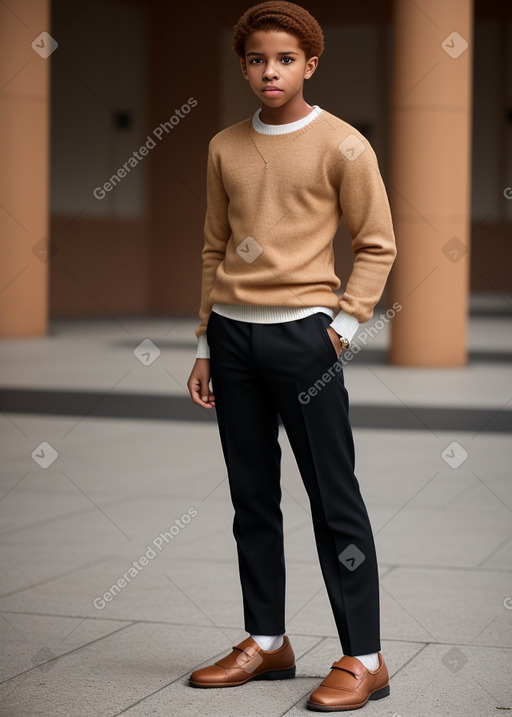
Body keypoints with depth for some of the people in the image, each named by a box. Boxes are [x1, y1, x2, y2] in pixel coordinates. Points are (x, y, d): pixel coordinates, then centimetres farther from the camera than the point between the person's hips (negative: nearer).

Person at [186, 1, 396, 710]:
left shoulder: (342, 145, -4)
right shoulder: (224, 147, 10)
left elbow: (377, 244, 0)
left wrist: (344, 322, -9)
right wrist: (206, 345, 14)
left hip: (301, 331, -5)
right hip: (231, 332, 5)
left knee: (333, 496, -4)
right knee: (251, 494, 11)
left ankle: (363, 658, 2)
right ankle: (266, 641, 22)